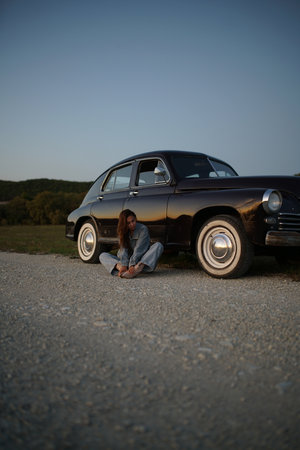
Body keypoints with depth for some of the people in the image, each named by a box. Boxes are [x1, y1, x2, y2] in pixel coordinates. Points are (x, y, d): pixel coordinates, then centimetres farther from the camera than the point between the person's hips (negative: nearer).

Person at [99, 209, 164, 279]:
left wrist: (132, 265, -32)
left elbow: (139, 250, -19)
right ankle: (120, 268, -41)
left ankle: (138, 268, -52)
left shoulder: (143, 229, -8)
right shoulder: (123, 232, 3)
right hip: (128, 261, 3)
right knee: (103, 256, -10)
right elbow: (123, 249, -12)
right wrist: (124, 265, -29)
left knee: (158, 245, -28)